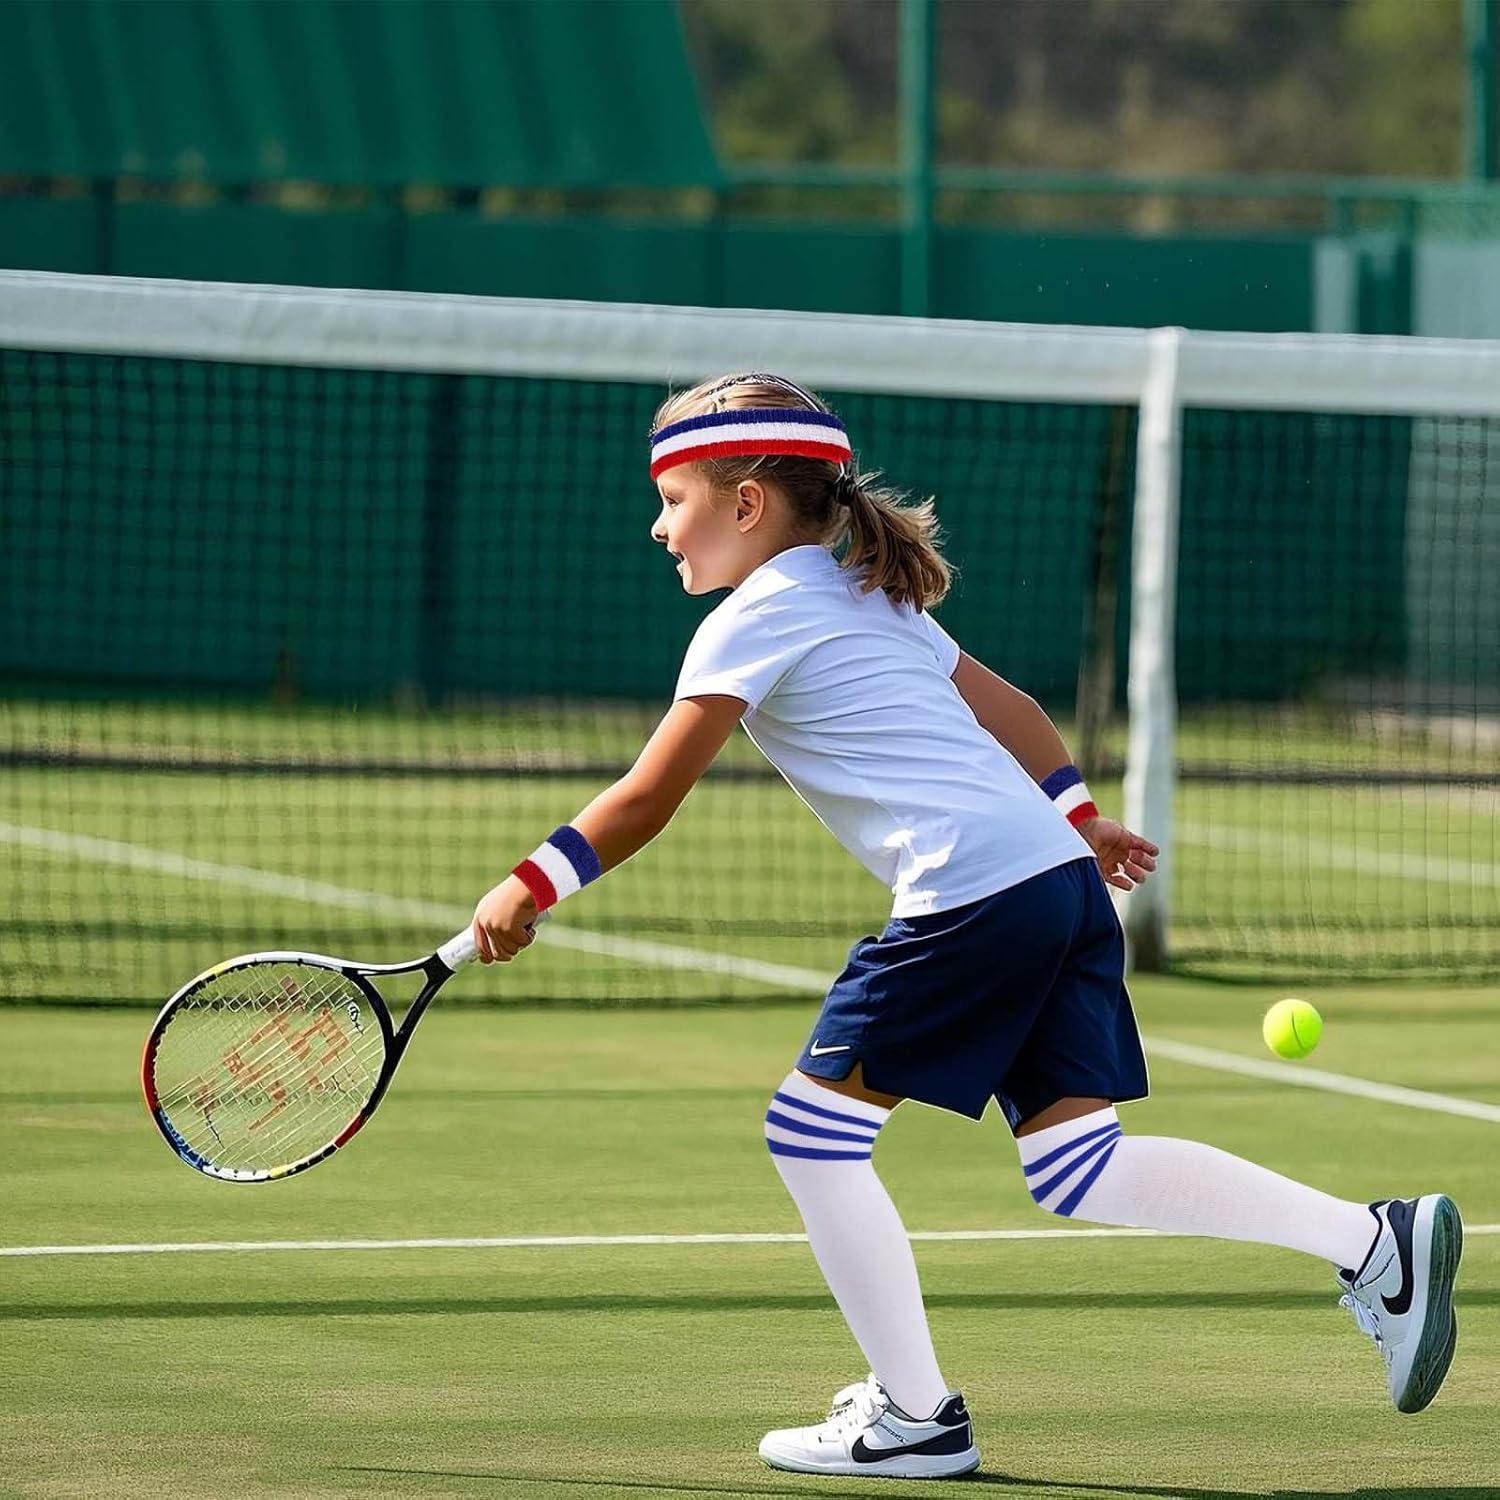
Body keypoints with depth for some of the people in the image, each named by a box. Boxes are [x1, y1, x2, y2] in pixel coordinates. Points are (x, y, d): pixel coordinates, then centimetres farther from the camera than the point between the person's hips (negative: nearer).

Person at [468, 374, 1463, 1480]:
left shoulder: (754, 620, -1)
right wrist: (1077, 817, 43)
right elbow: (1006, 706, 33)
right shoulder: (869, 596, 24)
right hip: (1063, 879, 9)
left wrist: (534, 884, 4)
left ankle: (917, 1417, 4)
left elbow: (650, 796, -4)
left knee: (814, 1129, 1)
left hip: (973, 896, -9)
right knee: (1074, 1159, 7)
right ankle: (1377, 1241, -1)